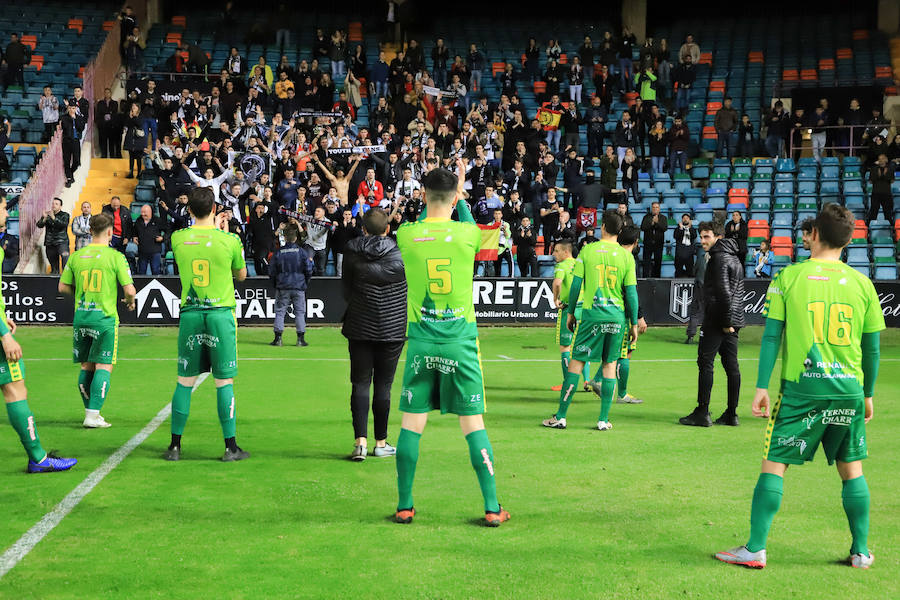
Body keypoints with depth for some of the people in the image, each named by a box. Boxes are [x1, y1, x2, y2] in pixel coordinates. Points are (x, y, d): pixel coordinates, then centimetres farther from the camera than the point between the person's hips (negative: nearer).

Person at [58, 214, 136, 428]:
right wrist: (130, 302, 11)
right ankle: (93, 416, -7)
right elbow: (129, 290, -11)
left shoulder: (76, 256, 5)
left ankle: (90, 412, 22)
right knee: (103, 367, -1)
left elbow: (63, 287, 10)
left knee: (86, 367, 14)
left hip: (80, 316, 5)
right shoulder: (116, 257, -9)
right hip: (105, 317, -5)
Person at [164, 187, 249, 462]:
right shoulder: (229, 240, -6)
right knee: (224, 381, 2)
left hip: (190, 314, 2)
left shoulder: (178, 238, 0)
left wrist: (214, 228, 28)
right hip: (221, 314, -2)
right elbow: (241, 275, 10)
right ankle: (231, 447, 6)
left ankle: (175, 446, 13)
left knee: (185, 381, 9)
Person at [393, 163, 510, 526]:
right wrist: (460, 195, 29)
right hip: (461, 342, -1)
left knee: (411, 423, 8)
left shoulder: (406, 234, -4)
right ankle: (492, 507, 8)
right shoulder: (468, 233, -6)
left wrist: (432, 199, 30)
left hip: (421, 342, 1)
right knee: (473, 423, 4)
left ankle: (404, 506, 14)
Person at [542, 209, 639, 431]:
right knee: (609, 364, 9)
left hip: (592, 314, -1)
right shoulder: (627, 256, 1)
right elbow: (631, 292, 2)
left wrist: (570, 313, 12)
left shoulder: (587, 251, -1)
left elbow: (576, 285, 0)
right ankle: (603, 420, 8)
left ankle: (560, 417, 5)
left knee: (576, 362, 4)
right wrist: (634, 323, 9)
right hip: (617, 316, 1)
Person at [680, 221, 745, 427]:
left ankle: (702, 412, -6)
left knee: (706, 362, -5)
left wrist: (726, 321, -17)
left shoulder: (719, 258, -12)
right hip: (734, 321, 9)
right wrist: (731, 320, 17)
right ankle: (731, 414, 11)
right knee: (731, 365, 8)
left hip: (717, 320, -9)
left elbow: (723, 292, -20)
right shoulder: (734, 258, 19)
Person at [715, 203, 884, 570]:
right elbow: (872, 347, 8)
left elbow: (771, 335, -4)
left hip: (801, 388, -2)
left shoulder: (789, 277, -2)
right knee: (852, 469, 14)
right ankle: (861, 551, 22)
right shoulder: (862, 283, 4)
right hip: (848, 389, 3)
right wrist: (868, 394, 19)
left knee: (774, 464, 3)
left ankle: (755, 550, 3)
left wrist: (762, 386, -1)